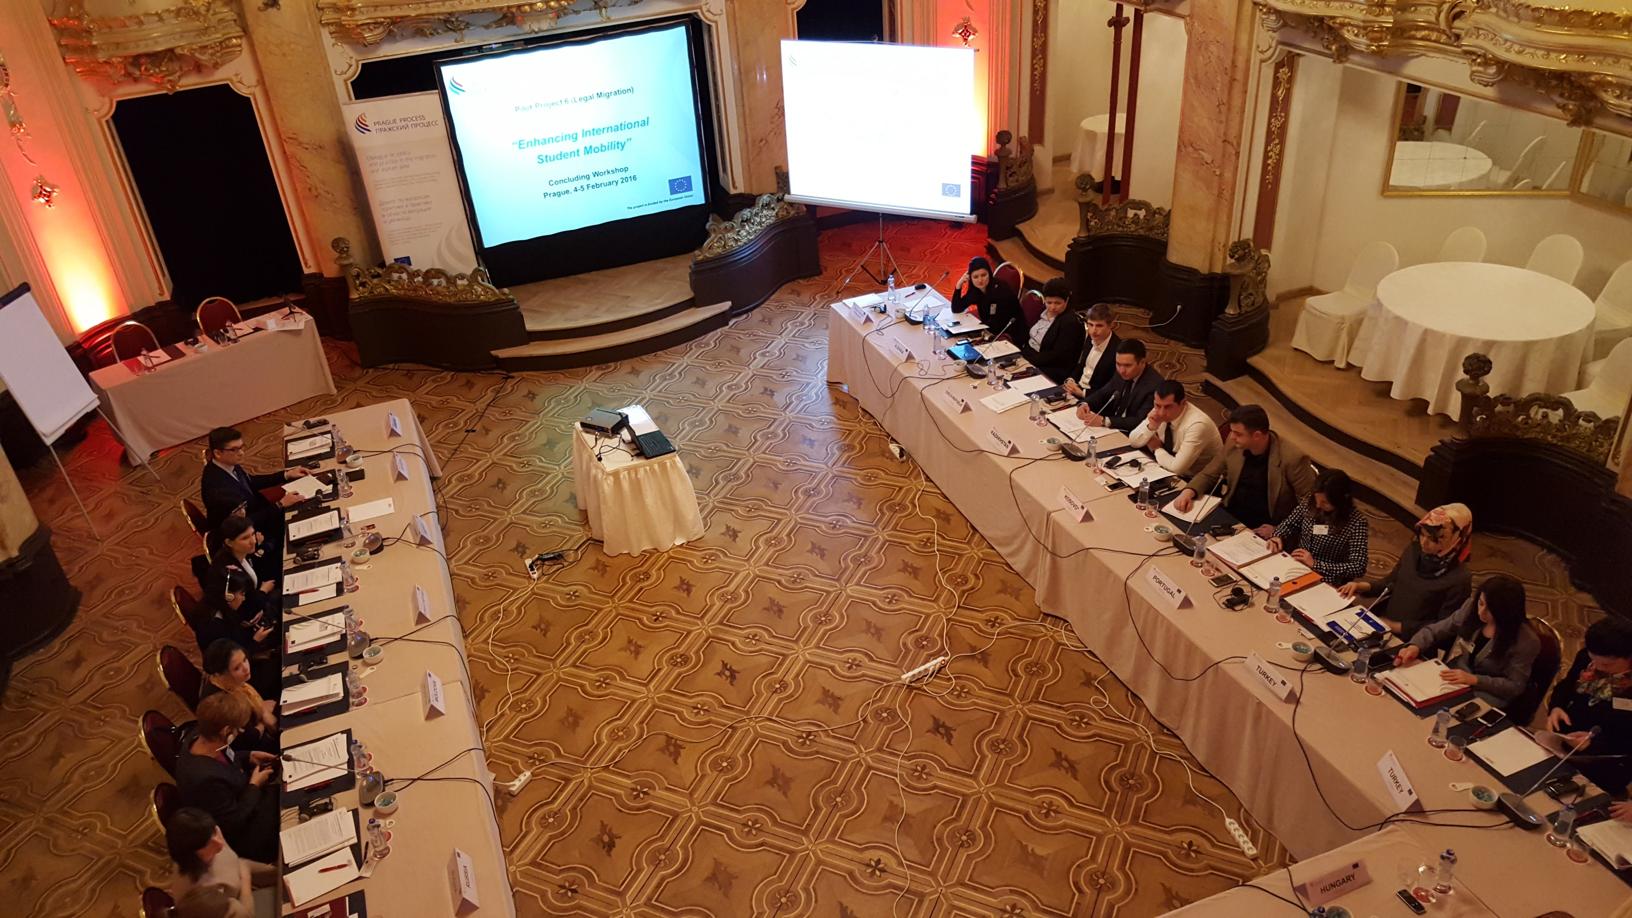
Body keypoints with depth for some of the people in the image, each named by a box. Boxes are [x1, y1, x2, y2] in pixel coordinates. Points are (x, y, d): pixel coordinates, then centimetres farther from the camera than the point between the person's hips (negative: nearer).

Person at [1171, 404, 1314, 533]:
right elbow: (1208, 474, 11)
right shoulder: (1235, 447, -3)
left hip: (1261, 531, -6)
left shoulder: (1292, 458, -19)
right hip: (1229, 518, 6)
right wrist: (1188, 491, -9)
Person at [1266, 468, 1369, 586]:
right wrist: (1279, 537, -7)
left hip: (1326, 585, -5)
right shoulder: (1310, 501, -5)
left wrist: (1315, 564, -23)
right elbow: (1290, 523, 14)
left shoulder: (1356, 522, -18)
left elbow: (1358, 568, -21)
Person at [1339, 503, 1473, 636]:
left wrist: (1398, 627, -16)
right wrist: (1363, 586, -5)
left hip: (1411, 641, -6)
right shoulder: (1414, 549, 0)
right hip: (1381, 622, 6)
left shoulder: (1459, 579, -17)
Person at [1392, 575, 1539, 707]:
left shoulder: (1525, 640, -16)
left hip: (1485, 696, -5)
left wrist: (1474, 680, -24)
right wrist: (1415, 646, -18)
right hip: (1449, 682, 5)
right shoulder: (1472, 606, -4)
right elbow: (1435, 630, 2)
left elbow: (1515, 686, -13)